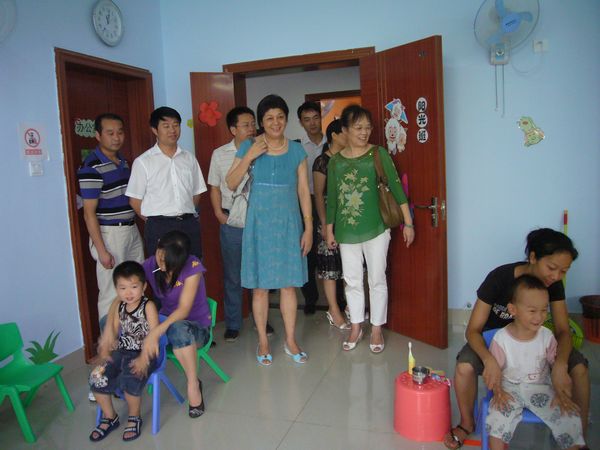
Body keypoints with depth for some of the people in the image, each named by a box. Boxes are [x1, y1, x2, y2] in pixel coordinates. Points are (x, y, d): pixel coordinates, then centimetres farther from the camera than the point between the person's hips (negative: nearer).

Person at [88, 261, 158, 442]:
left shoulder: (148, 306, -13)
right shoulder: (119, 306, 6)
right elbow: (113, 331, 14)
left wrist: (143, 359, -27)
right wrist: (105, 350, -2)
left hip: (143, 353, -6)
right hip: (121, 352, 6)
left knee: (130, 379, -31)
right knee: (96, 377, -11)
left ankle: (134, 418, -1)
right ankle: (109, 418, 13)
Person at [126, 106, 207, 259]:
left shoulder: (189, 158, 9)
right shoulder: (143, 162, -2)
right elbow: (135, 200, 1)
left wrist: (185, 214, 7)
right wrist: (154, 220, 2)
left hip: (189, 225, 3)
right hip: (159, 227, -3)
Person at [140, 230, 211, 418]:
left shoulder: (192, 266, -21)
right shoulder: (150, 265, -9)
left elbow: (184, 309, -26)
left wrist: (156, 332, -41)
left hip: (197, 325, -4)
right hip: (167, 320, 5)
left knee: (178, 328, -42)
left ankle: (193, 384, -21)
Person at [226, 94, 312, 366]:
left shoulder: (297, 151, 3)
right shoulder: (249, 147, 0)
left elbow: (304, 191, 3)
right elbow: (231, 184, -3)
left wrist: (308, 227, 0)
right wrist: (249, 157, -15)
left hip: (288, 223, 1)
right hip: (260, 223, -1)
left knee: (289, 284, 7)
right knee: (260, 286, 4)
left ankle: (290, 340, 21)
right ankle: (263, 341, 20)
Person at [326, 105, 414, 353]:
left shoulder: (379, 154, -5)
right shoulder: (335, 161, 3)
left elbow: (396, 187, -6)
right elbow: (331, 198, 9)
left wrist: (408, 222, -8)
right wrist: (329, 229, 11)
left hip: (375, 228, -2)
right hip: (346, 231, 3)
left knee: (377, 280, 6)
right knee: (352, 281, 12)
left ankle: (376, 329, 22)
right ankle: (356, 327, 28)